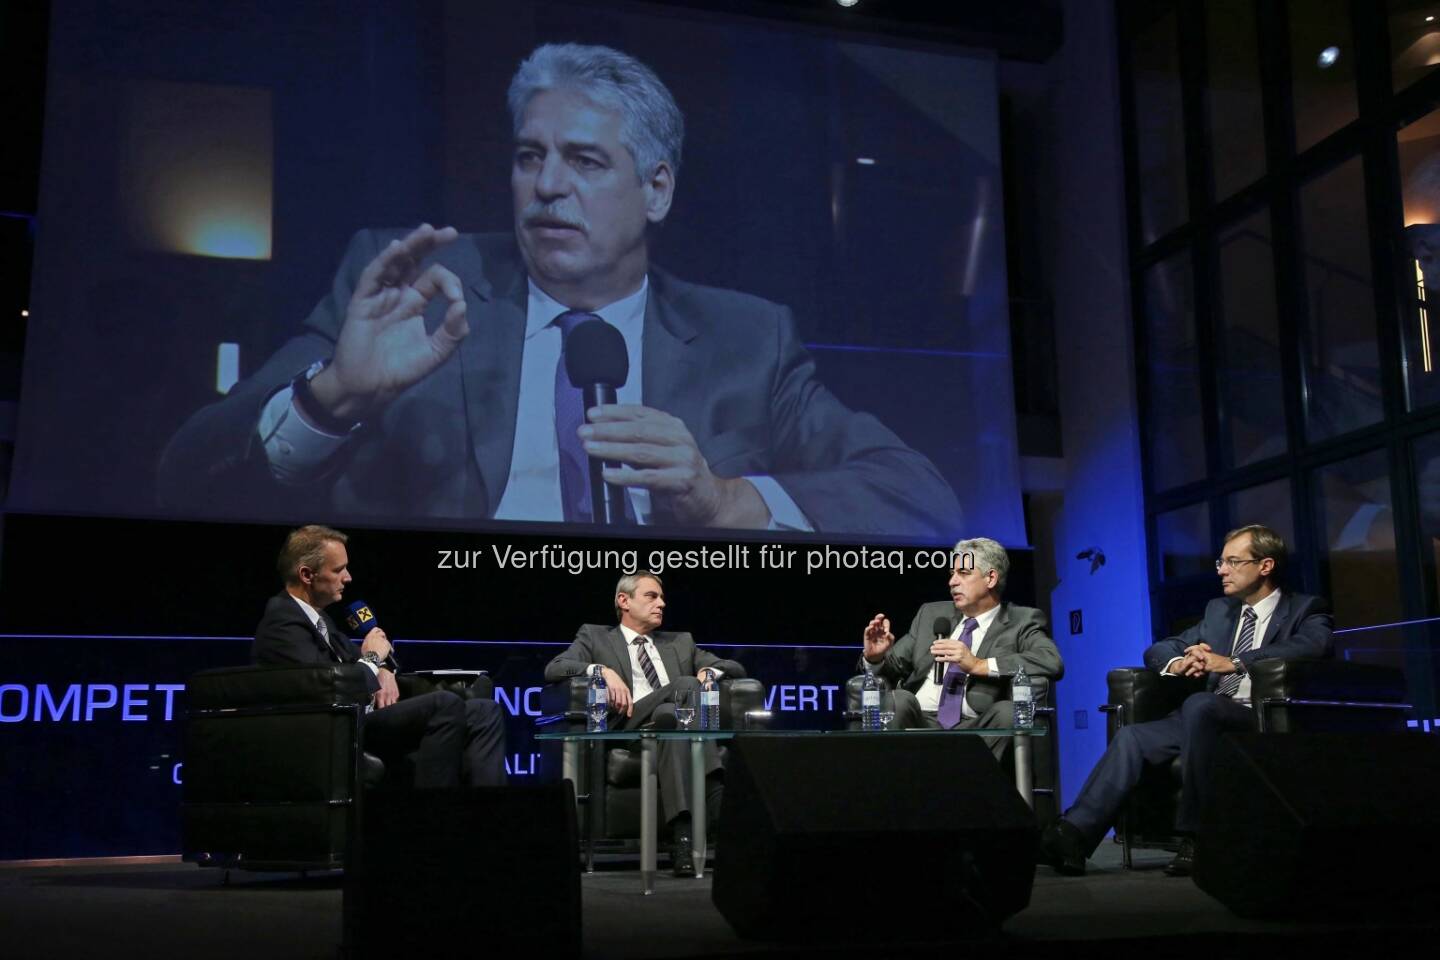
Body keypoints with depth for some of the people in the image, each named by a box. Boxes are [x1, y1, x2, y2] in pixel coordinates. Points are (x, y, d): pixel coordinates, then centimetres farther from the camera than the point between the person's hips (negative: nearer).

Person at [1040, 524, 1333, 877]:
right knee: (1132, 736, -19)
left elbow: (1311, 647, -17)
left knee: (1199, 705, -35)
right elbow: (1157, 650, 22)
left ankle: (1196, 838, -30)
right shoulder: (1218, 610, 25)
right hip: (1205, 717, 6)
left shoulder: (1306, 610, 7)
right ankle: (1074, 833, -31)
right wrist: (1177, 663, -4)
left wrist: (1233, 662, -25)